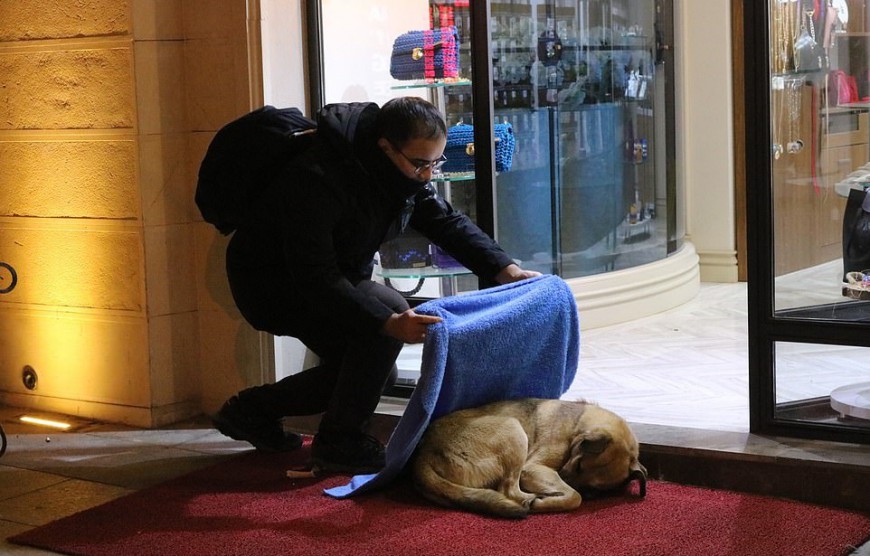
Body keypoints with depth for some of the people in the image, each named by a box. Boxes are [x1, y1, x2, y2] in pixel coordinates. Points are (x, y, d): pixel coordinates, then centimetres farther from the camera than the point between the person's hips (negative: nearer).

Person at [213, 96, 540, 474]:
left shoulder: (404, 170, -8)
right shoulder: (318, 179, -34)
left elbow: (448, 222, 0)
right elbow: (317, 278, -38)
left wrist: (505, 269, -14)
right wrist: (389, 323, -48)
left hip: (332, 277, 9)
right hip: (270, 282, -9)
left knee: (375, 371, 10)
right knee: (389, 310, -28)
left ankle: (253, 409, 23)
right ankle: (338, 441, -15)